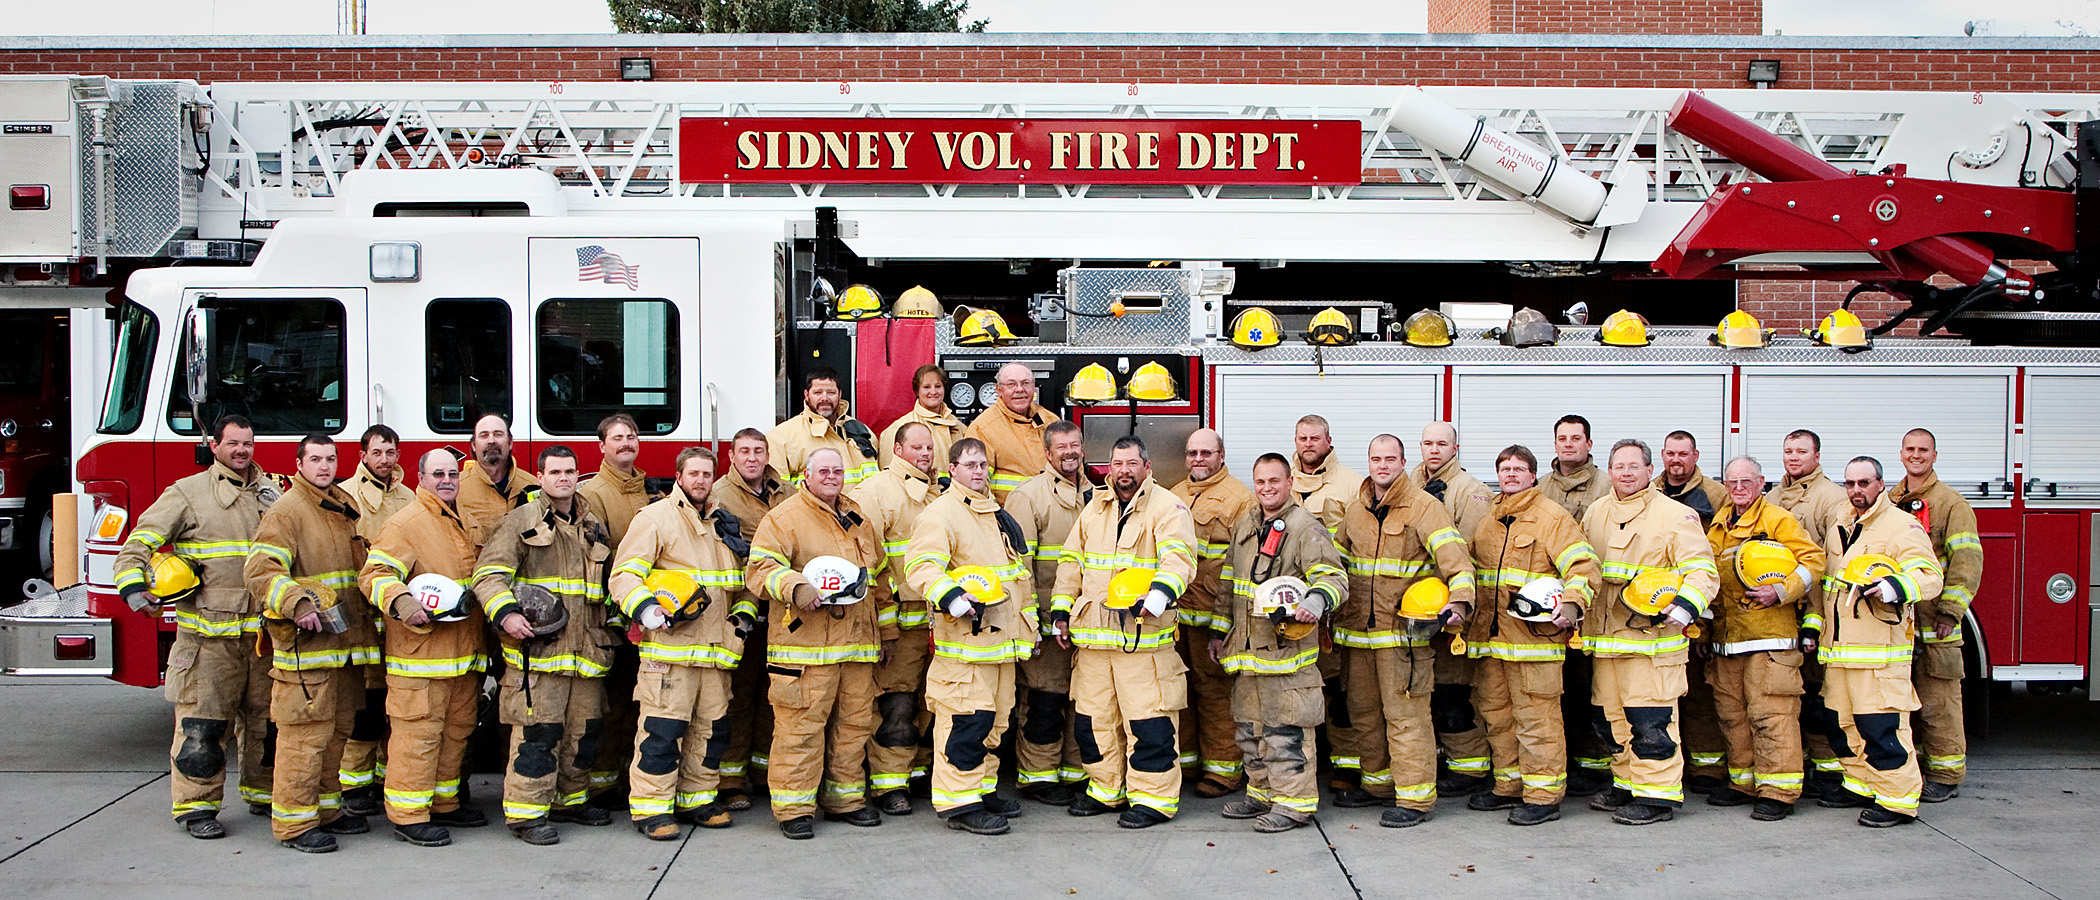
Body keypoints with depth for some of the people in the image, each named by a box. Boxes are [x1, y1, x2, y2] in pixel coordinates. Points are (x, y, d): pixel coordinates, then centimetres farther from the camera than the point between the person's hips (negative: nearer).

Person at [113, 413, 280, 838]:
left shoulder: (271, 493, 14)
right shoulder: (188, 493, 1)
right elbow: (141, 541, -4)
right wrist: (133, 584, -21)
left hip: (263, 629, 4)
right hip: (208, 634, -4)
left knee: (264, 716, 11)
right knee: (202, 722, -4)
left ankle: (263, 793, 24)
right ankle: (197, 805, 6)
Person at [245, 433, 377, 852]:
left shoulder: (346, 507, 17)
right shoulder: (287, 511, -8)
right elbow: (259, 569, -18)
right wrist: (296, 602, -30)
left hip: (346, 642, 8)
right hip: (306, 644, -8)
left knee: (337, 730, 14)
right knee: (306, 732, -8)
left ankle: (327, 810, 25)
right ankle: (295, 822, -2)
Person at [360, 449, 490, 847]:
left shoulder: (465, 525, 18)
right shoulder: (405, 524, -8)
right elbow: (375, 574, -17)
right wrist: (401, 601, -34)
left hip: (464, 652, 8)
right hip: (420, 650, -8)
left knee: (456, 729, 15)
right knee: (419, 730, -8)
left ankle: (443, 803, 26)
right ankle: (408, 815, -2)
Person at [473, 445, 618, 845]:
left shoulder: (595, 528, 18)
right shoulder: (521, 521, -1)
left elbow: (607, 582, 30)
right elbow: (489, 572, -10)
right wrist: (505, 613, -24)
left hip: (586, 648, 6)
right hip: (537, 646, -6)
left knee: (585, 728, 12)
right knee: (538, 730, -8)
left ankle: (570, 799, 26)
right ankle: (526, 812, -1)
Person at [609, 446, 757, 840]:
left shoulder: (726, 524, 19)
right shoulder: (655, 518, -2)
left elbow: (743, 578, 28)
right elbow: (625, 573, -9)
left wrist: (745, 613, 11)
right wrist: (645, 609, -26)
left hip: (715, 648, 7)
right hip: (669, 645, -6)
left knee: (712, 727, 9)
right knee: (662, 728, -9)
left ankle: (698, 799, 21)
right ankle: (651, 807, -2)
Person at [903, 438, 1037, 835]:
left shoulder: (998, 515, 20)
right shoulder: (939, 513, -8)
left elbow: (1020, 572, 29)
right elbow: (920, 566, -21)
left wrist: (1029, 623, 27)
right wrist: (952, 597, -36)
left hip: (1002, 638, 9)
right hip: (963, 641, -9)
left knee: (994, 718, 14)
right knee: (965, 719, -10)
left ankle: (983, 790, 25)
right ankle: (958, 801, -5)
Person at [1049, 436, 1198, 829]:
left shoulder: (1168, 508, -3)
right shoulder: (1094, 509, 16)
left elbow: (1179, 559, -17)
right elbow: (1072, 562, 21)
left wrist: (1158, 594, -34)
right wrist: (1062, 611, 15)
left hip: (1144, 634, -6)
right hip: (1092, 634, 6)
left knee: (1148, 720, -6)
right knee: (1093, 717, 12)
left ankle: (1153, 797, 5)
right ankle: (1106, 789, 26)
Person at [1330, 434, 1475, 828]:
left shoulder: (1424, 507, -7)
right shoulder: (1355, 510, 14)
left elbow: (1453, 554, -18)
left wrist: (1459, 598, -31)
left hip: (1405, 629, -7)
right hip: (1358, 627, 7)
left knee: (1405, 712, -7)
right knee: (1364, 710, 15)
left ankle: (1415, 797, 0)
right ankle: (1379, 783, 30)